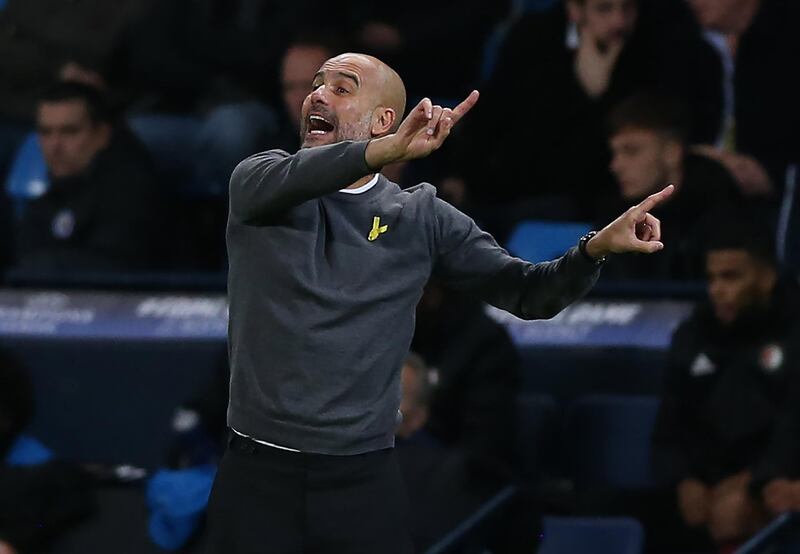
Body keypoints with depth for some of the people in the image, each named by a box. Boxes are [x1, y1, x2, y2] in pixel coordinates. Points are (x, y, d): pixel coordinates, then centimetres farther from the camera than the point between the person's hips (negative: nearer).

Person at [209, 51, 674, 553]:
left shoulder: (420, 216, 5)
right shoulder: (259, 179, 2)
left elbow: (527, 292, 4)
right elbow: (282, 181, -23)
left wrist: (598, 247, -17)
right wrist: (388, 151, -41)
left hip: (363, 478, 1)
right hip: (258, 473, 0)